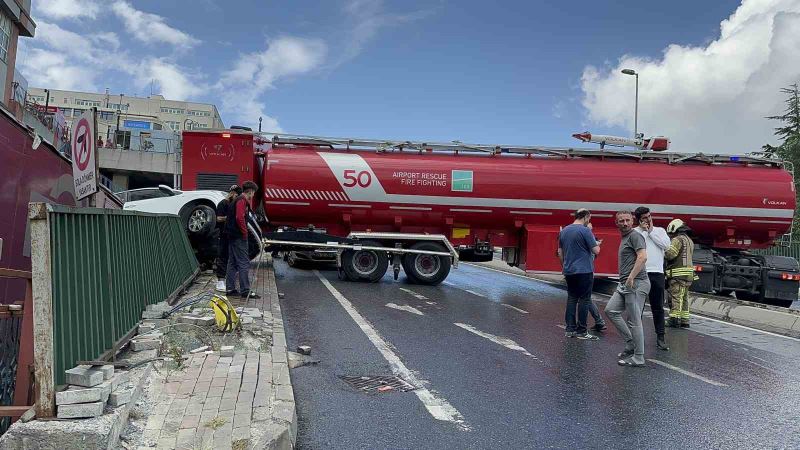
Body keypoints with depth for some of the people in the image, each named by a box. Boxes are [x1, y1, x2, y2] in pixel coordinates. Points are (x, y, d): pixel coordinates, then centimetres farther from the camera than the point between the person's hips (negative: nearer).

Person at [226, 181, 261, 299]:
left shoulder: (237, 200, 18)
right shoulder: (242, 201, -13)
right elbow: (240, 218, -24)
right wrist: (245, 232, -16)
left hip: (232, 236, 11)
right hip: (239, 236, -11)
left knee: (232, 263, 14)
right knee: (244, 263, -8)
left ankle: (230, 288, 19)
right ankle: (245, 291, -8)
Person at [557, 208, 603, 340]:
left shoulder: (564, 231, 10)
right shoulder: (585, 230, -12)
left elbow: (560, 252, 16)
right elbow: (596, 251, -12)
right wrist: (597, 244, 8)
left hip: (569, 271, 7)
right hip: (584, 270, -7)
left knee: (571, 299, 11)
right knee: (584, 300, 0)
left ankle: (570, 329, 11)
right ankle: (581, 331, 2)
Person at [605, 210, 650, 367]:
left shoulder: (635, 236, -8)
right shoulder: (624, 238, 22)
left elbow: (642, 257, -21)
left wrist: (631, 277, -25)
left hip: (636, 283, -10)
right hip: (624, 284, 10)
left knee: (634, 321, -5)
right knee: (610, 310, 7)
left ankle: (638, 358, 4)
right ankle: (631, 344, 15)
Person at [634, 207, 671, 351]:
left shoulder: (659, 230, 13)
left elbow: (666, 245, -3)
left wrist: (651, 231, 0)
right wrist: (643, 230, -5)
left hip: (657, 273, 2)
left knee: (658, 307, 6)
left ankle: (660, 337, 10)